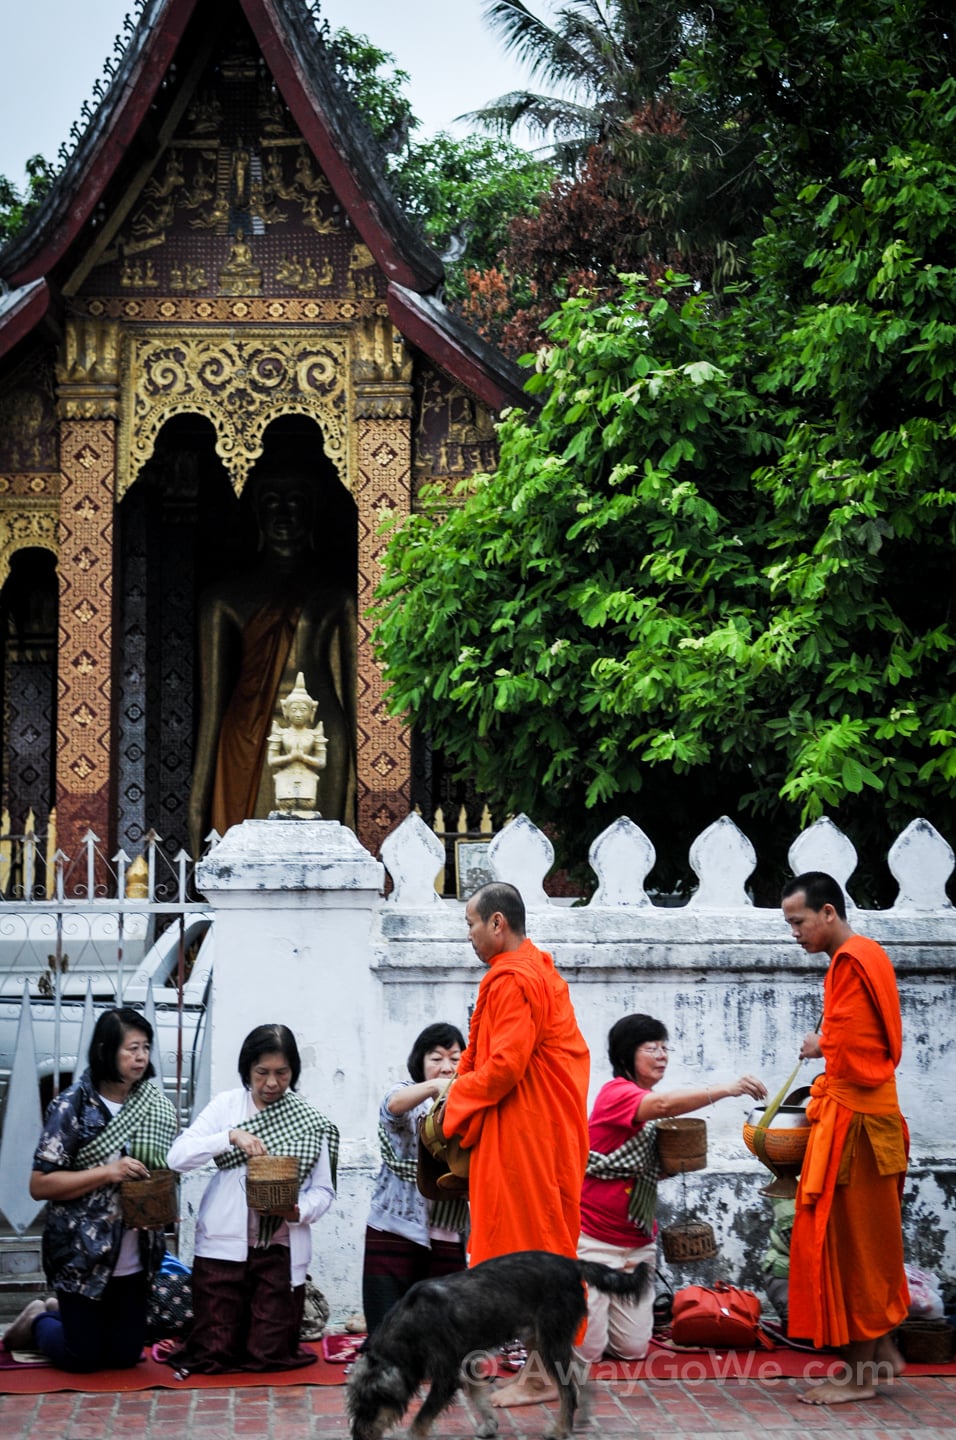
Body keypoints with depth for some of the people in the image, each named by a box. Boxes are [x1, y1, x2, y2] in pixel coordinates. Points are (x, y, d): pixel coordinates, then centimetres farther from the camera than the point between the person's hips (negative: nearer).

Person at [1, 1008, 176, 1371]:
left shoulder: (155, 1106, 1)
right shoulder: (71, 1107, -15)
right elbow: (39, 1185, -17)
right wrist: (107, 1172, -25)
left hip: (135, 1256, 5)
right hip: (83, 1255, -5)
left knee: (125, 1355, 12)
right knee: (82, 1357, 4)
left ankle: (60, 1311, 38)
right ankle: (38, 1322, 35)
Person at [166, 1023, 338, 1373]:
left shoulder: (310, 1121, 4)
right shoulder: (227, 1105, 2)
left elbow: (323, 1189, 3)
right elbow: (178, 1157, -7)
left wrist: (299, 1211, -18)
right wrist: (231, 1137, -20)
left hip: (280, 1250, 0)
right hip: (224, 1245, 0)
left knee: (269, 1356, 0)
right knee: (213, 1356, -2)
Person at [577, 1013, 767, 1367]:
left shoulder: (647, 1105, 11)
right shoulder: (615, 1093, -15)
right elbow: (663, 1104, -35)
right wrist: (727, 1088, -42)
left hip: (637, 1243, 8)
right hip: (594, 1240, -8)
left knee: (632, 1349, 3)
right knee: (585, 1350, -6)